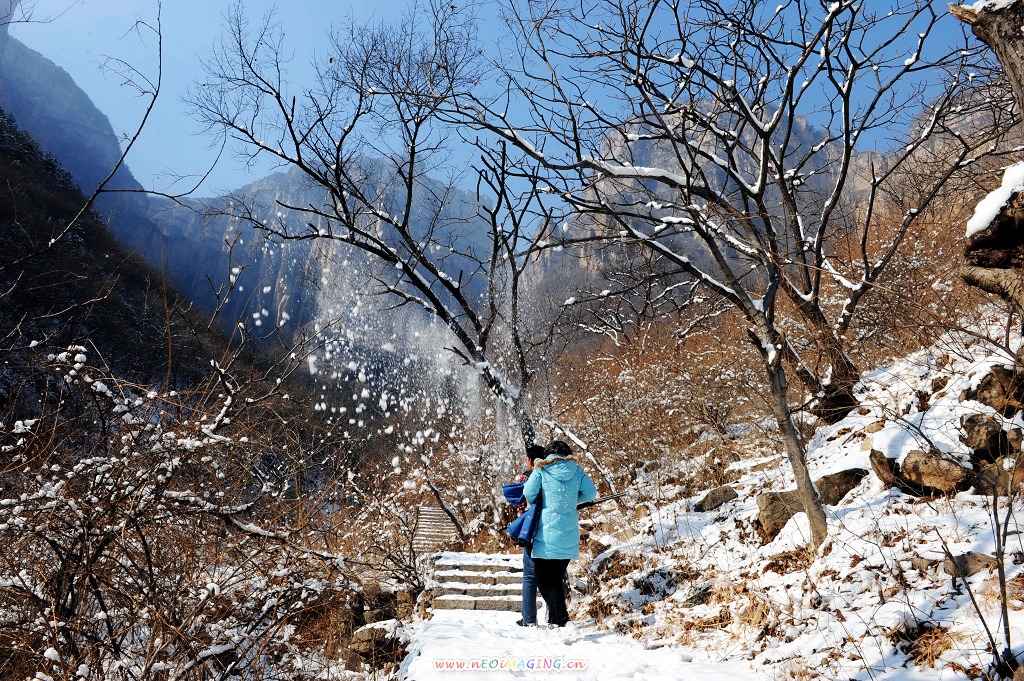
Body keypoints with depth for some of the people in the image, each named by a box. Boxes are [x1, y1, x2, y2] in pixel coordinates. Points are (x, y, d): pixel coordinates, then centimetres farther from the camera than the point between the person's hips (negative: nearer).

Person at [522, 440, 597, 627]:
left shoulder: (541, 469, -3)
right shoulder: (576, 470, 5)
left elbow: (528, 493, -7)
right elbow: (591, 493, 8)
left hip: (547, 533, -4)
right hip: (569, 534, 4)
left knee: (542, 577, 6)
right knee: (557, 576, 16)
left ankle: (558, 617, -3)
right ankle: (559, 618, 17)